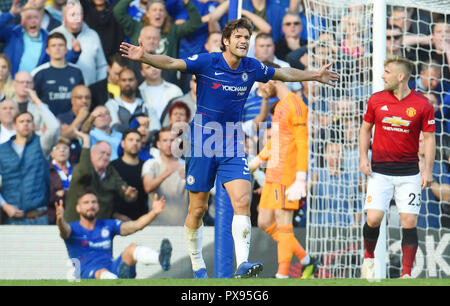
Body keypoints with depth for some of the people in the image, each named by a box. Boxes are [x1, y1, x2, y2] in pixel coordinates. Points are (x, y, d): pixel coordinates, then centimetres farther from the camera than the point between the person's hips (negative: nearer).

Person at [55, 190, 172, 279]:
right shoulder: (73, 228, 10)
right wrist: (60, 219, -43)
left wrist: (154, 212, -12)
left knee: (132, 248, -24)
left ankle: (161, 259, -57)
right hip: (87, 274, -3)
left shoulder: (108, 225, 20)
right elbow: (64, 230, -17)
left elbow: (136, 225, 7)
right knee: (102, 272, -39)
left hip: (112, 267, 3)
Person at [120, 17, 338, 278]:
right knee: (198, 209, 3)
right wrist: (144, 57, -37)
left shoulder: (252, 68, 2)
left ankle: (243, 265, -21)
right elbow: (170, 63, -21)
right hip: (202, 144, -3)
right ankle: (197, 264, 22)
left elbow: (286, 74, 20)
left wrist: (315, 76, 26)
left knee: (242, 202, -15)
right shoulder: (206, 62, -11)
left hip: (232, 146, 3)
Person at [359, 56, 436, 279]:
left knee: (409, 223, -5)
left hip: (409, 173, -1)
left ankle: (407, 274, 1)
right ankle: (368, 259, 16)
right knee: (373, 218, -10)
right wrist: (363, 157, 3)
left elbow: (429, 137, 1)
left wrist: (428, 170, -6)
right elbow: (366, 128, 14)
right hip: (380, 171, 1)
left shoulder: (422, 105, -4)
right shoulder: (376, 100, 2)